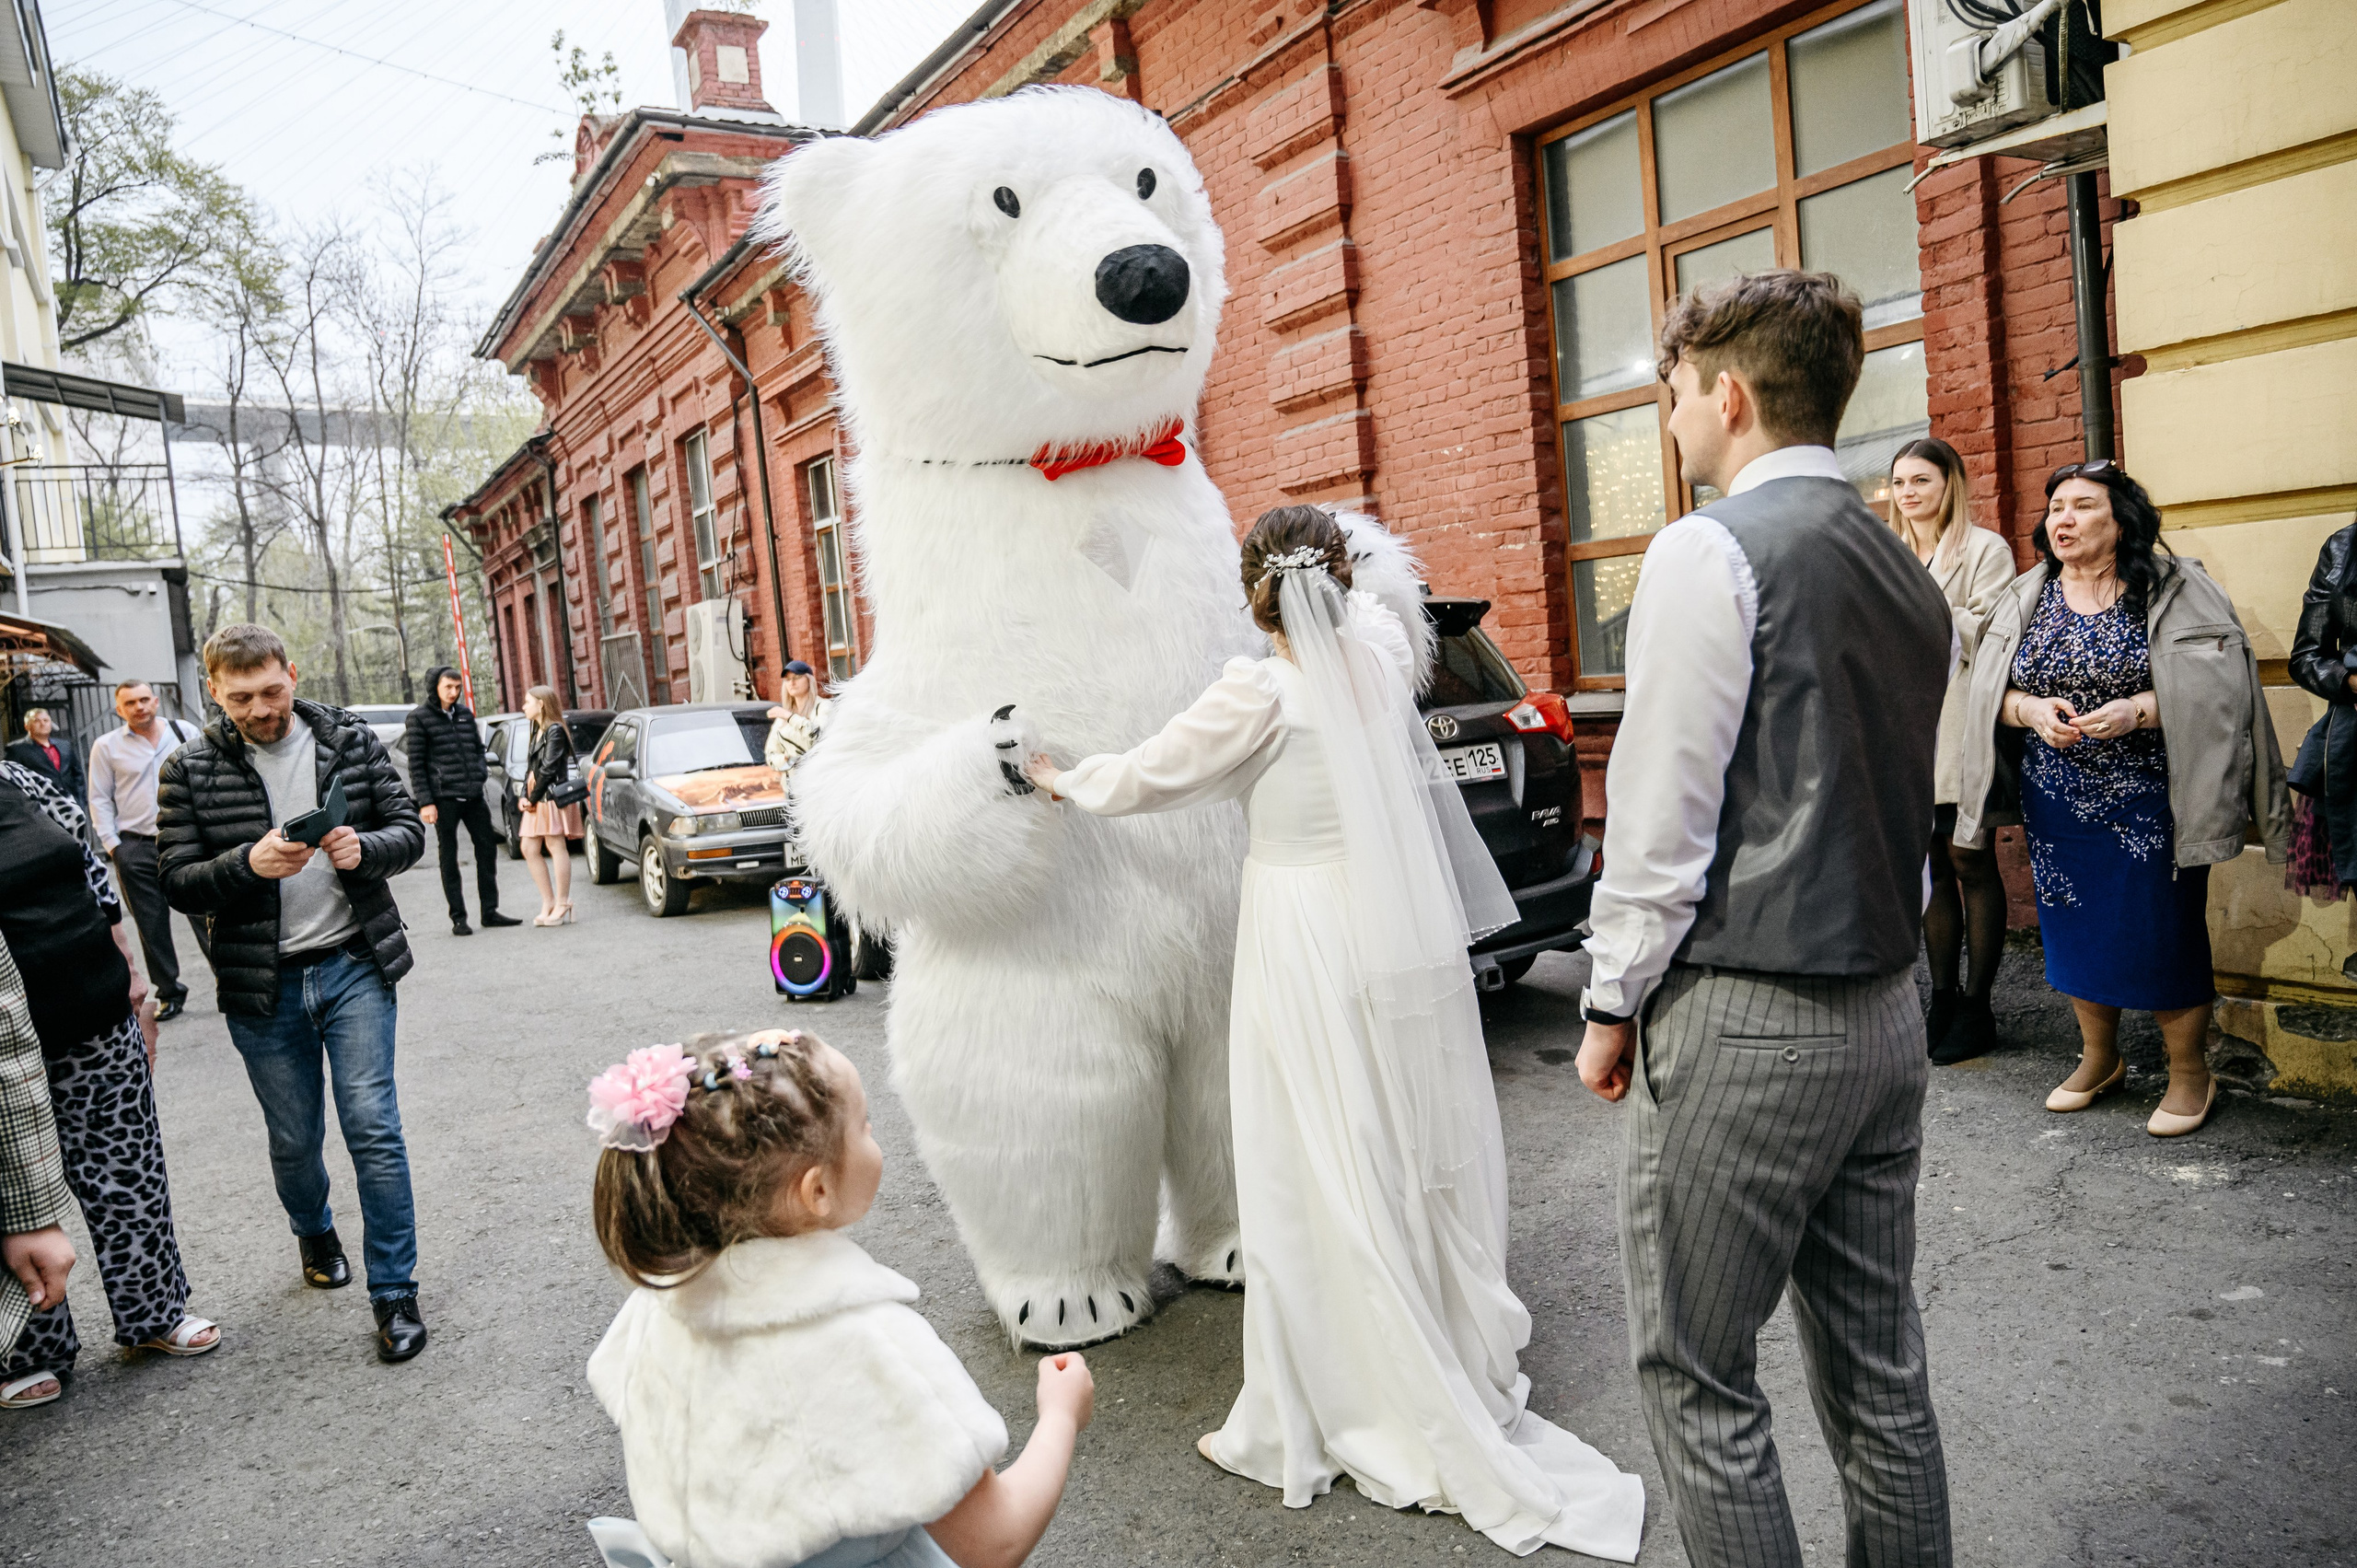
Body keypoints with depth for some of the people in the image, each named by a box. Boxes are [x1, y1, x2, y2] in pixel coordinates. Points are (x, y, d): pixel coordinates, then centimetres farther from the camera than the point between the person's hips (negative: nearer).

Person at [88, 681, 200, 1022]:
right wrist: (111, 844, 0)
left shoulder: (185, 733, 4)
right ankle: (169, 992, 19)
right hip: (136, 849, 1)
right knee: (152, 926, 8)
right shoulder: (106, 747, 4)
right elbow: (100, 799, 7)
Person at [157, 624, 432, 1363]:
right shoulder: (192, 769, -2)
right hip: (262, 986, 1)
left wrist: (365, 849, -20)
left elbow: (409, 830, 2)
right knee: (293, 1140, 15)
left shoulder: (351, 741, -1)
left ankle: (395, 1293, 7)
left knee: (374, 1130, -4)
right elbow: (179, 883, -3)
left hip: (354, 966, -1)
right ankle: (315, 1234, 46)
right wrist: (247, 864, -23)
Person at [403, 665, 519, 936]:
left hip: (473, 796, 5)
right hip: (444, 798, -5)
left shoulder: (465, 713, 12)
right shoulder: (419, 718, -3)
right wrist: (425, 802, -11)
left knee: (487, 848, 7)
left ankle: (490, 911, 16)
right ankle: (458, 918, 7)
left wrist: (481, 774, 6)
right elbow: (416, 765, -6)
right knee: (449, 857, 2)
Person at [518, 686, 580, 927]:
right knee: (529, 849, 6)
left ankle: (562, 904, -4)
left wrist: (534, 798, -10)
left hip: (553, 797, -10)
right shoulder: (538, 732, 20)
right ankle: (548, 902, 9)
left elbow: (549, 769, -14)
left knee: (556, 847, -7)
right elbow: (531, 768, 18)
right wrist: (525, 796, 5)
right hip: (537, 800, 10)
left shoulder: (555, 731, -8)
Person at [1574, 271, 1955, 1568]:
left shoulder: (1710, 550, -13)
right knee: (1878, 1368, 18)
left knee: (1696, 1378, 5)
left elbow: (1662, 816, -15)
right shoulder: (1909, 573, 13)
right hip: (1887, 1010, 9)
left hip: (1742, 1023, -8)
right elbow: (1907, 803, 17)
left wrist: (1613, 1003, -5)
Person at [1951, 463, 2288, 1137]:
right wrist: (2032, 709, -14)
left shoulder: (2172, 591, -5)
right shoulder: (2028, 597, 6)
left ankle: (2189, 1073, 23)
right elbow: (1991, 692, 5)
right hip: (2056, 801, 4)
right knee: (2075, 928, 13)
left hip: (2148, 802, -4)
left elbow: (2216, 686, -10)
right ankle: (2099, 1059, 33)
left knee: (2162, 934, 2)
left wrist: (2138, 710, -23)